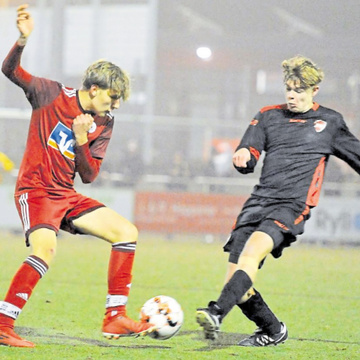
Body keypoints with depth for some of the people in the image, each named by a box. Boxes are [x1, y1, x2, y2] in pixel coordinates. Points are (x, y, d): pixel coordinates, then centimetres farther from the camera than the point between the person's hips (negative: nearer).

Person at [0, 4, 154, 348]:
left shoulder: (103, 125, 8)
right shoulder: (52, 95, -5)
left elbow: (89, 175, 4)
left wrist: (81, 141, -14)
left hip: (67, 196, 7)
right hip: (36, 190, -7)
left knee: (126, 232, 0)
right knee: (45, 248, -32)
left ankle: (115, 317, 4)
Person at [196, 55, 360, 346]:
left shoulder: (330, 122, 12)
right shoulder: (268, 116, 18)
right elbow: (247, 163, 8)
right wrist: (243, 155, -15)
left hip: (293, 205, -4)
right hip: (260, 199, 4)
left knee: (253, 250, -32)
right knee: (237, 280, -6)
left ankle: (217, 314, -47)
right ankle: (272, 331, 17)